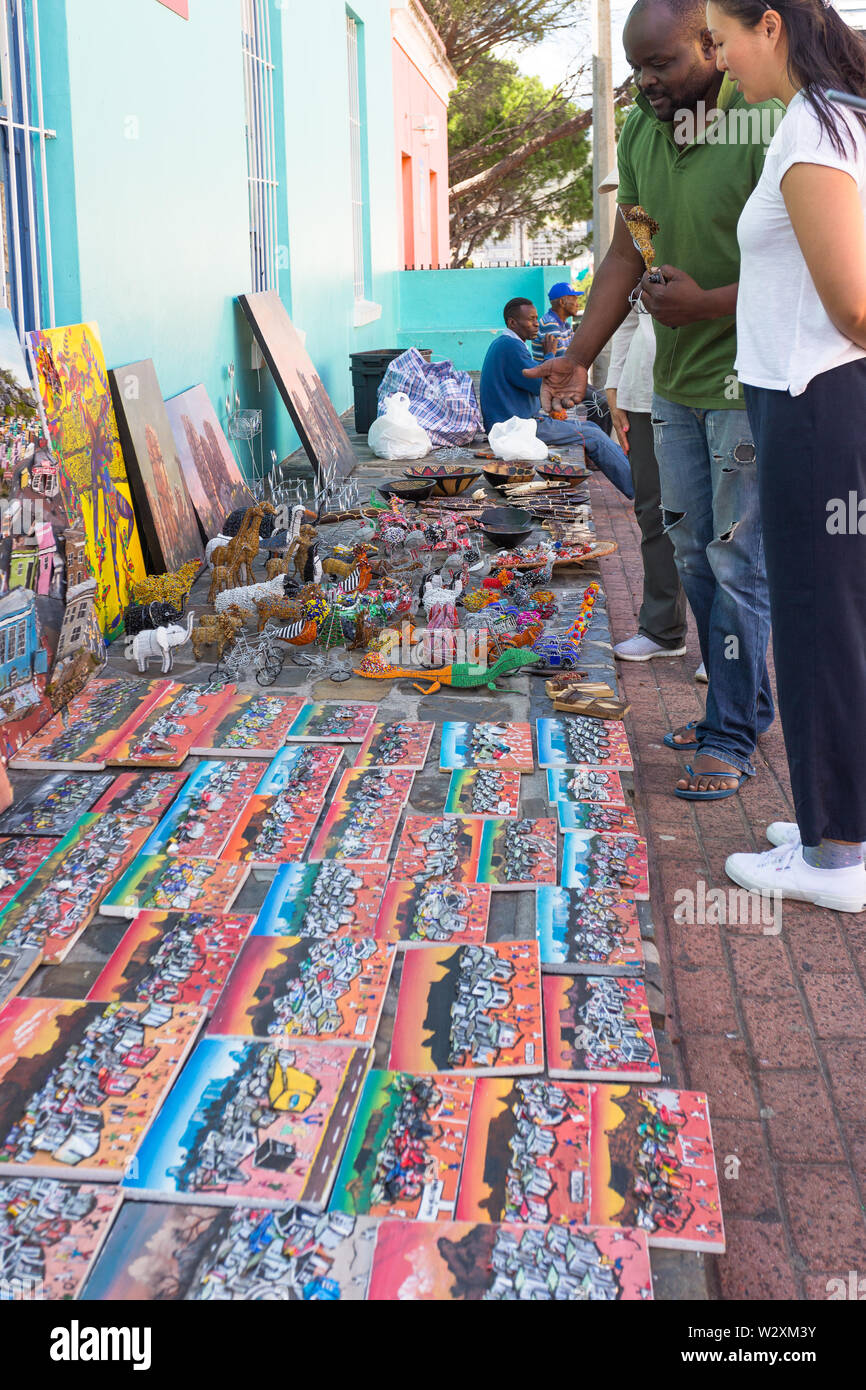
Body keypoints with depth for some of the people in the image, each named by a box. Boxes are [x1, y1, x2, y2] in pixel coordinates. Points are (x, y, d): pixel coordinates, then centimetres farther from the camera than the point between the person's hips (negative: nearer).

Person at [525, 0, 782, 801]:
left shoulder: (765, 126, -17)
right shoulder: (640, 133, 7)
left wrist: (707, 304, -22)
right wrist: (579, 358, 9)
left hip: (748, 382, -8)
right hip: (675, 382, 8)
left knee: (735, 560, -4)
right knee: (694, 552, 13)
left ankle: (731, 736, 8)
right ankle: (743, 706, 27)